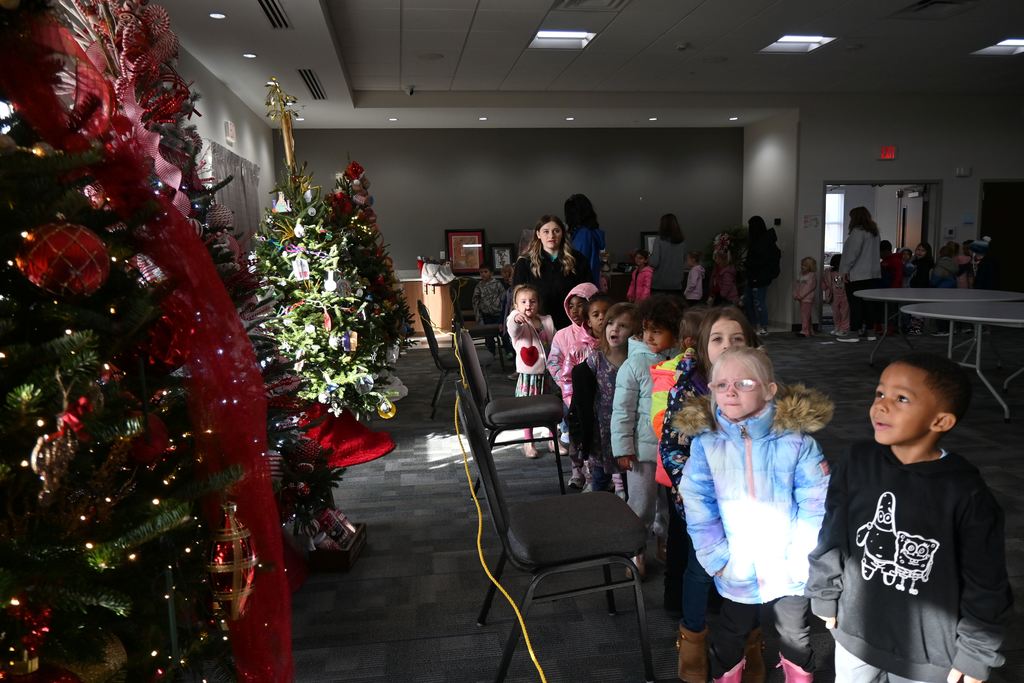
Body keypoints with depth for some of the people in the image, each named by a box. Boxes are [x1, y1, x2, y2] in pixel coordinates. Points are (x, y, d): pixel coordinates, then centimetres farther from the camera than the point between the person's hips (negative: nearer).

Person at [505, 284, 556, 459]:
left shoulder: (547, 321, 6)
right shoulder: (517, 322, -10)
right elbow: (513, 329, -36)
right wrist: (516, 319, -58)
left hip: (548, 372, 4)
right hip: (528, 373, -4)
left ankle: (554, 439, 31)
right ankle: (528, 442, 21)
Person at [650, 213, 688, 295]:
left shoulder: (659, 240, -11)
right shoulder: (682, 242, 2)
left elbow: (654, 263, -15)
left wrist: (651, 254, 4)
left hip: (660, 284, -4)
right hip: (676, 284, 4)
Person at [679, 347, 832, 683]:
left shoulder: (796, 439, -15)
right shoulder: (705, 441, -12)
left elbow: (815, 504, -12)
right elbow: (698, 506, -9)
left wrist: (799, 557, -14)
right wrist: (717, 558, -10)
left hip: (789, 568, 0)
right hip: (737, 569, 0)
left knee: (795, 635, 25)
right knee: (731, 634, 23)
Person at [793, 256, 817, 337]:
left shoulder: (812, 276, -7)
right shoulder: (802, 275, 18)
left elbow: (809, 288, -16)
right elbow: (797, 286, 15)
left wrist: (800, 296, -19)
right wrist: (795, 294, 1)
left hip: (807, 298, -8)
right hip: (801, 299, 8)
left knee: (805, 315, -12)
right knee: (805, 315, 11)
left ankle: (805, 331, -13)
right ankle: (810, 331, 17)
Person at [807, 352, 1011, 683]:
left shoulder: (966, 493, -20)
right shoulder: (856, 465, -14)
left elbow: (985, 584, -11)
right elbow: (831, 536, -2)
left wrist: (976, 654, -5)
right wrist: (825, 597, 6)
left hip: (929, 650, -2)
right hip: (855, 631, 2)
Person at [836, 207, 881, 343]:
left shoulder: (858, 231, -12)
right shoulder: (874, 232, 16)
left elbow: (853, 252, -18)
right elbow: (875, 252, 18)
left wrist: (846, 270, -13)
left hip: (857, 275, -9)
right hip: (873, 274, 9)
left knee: (855, 304, -5)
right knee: (869, 303, 11)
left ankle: (854, 333, -4)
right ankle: (870, 332, 15)